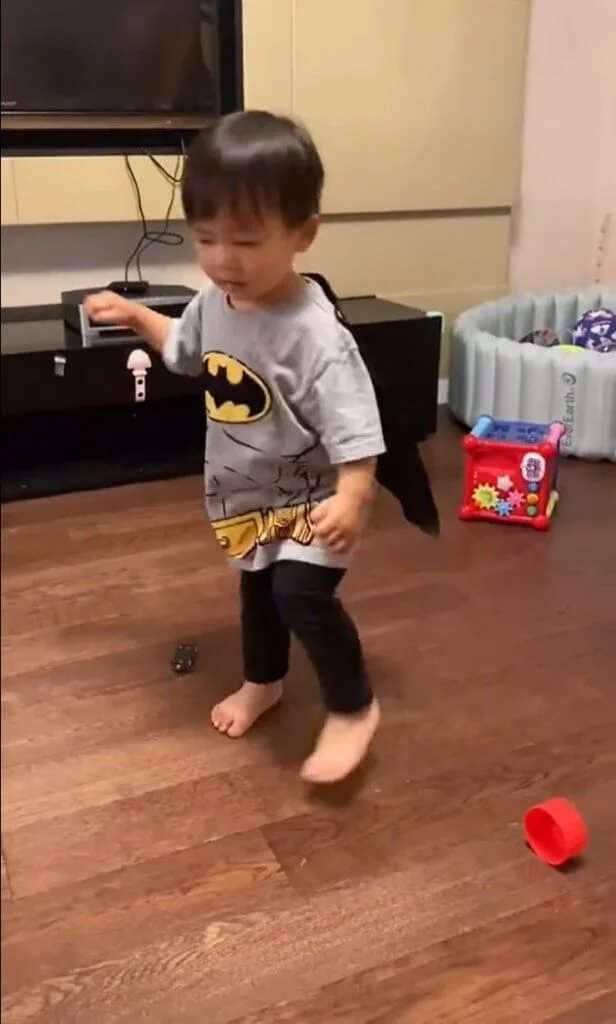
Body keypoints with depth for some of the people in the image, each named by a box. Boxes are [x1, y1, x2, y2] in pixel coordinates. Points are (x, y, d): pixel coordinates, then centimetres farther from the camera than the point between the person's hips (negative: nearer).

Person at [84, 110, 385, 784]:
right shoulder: (213, 301, -8)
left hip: (309, 495, -7)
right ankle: (263, 681, 49)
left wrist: (351, 498, -44)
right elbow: (186, 350, 15)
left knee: (302, 594, -22)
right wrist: (135, 315, 11)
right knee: (256, 587, 23)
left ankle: (353, 707, 1)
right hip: (248, 492, 8)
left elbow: (353, 425, -32)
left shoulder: (314, 333, -31)